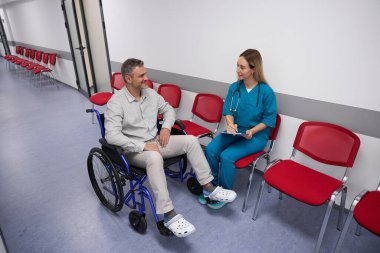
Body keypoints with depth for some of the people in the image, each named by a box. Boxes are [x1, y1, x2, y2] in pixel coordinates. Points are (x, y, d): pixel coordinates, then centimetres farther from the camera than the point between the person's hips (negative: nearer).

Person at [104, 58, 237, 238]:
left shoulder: (150, 93, 4)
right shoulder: (116, 102, -16)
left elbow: (168, 109, 16)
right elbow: (111, 135, -25)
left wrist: (166, 127, -4)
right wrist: (142, 146, -28)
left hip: (156, 141, 6)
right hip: (134, 150, -6)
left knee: (191, 140, -12)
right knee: (154, 157, -40)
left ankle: (208, 188, -5)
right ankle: (169, 215, -33)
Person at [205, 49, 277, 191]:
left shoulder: (266, 92, -12)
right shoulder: (234, 87, 0)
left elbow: (269, 120, -7)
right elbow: (228, 110, 5)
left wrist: (252, 131, -21)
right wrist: (230, 124, -16)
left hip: (257, 135, -4)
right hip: (235, 131, 5)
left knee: (227, 156, -25)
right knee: (210, 149, -20)